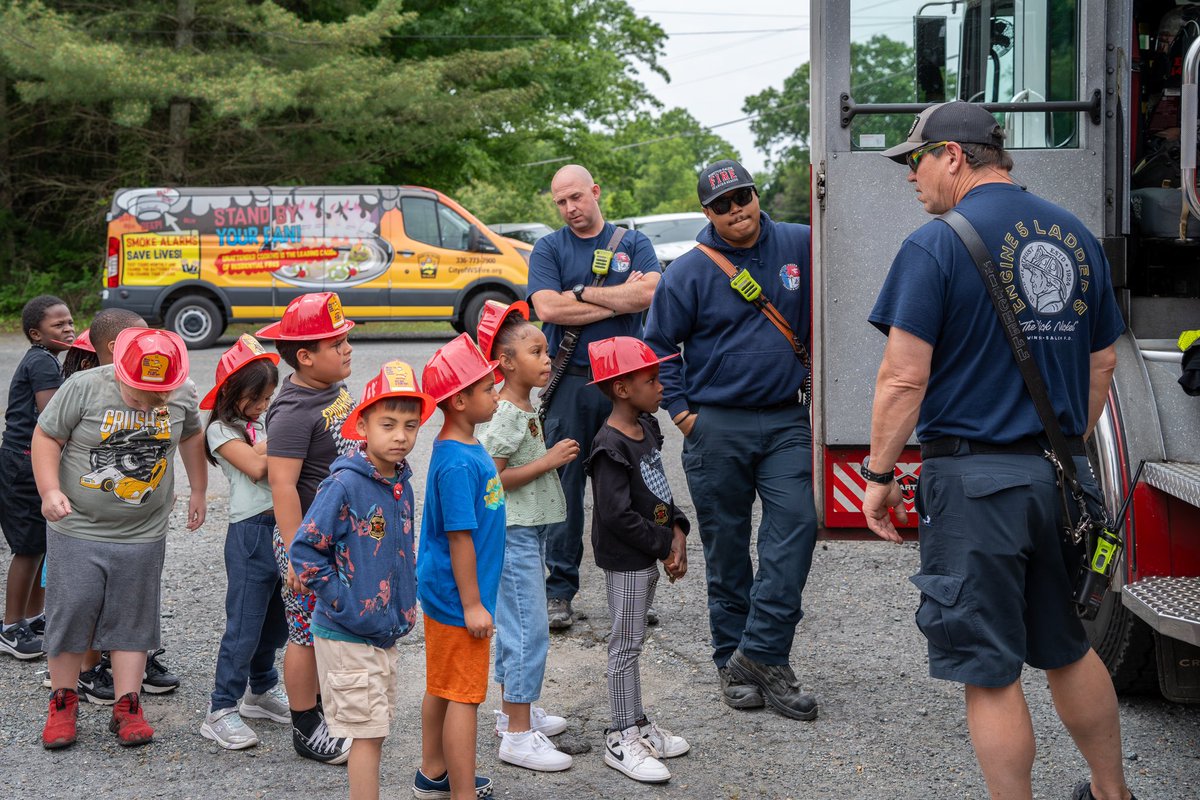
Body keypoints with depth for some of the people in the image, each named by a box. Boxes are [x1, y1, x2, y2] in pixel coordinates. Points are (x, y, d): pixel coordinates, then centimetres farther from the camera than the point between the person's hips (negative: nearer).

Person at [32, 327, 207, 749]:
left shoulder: (184, 395, -3)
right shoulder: (84, 388, -14)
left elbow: (191, 437, 17)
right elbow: (46, 437, -7)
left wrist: (198, 492, 22)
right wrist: (50, 490, -20)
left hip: (143, 536, 2)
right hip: (78, 529, -2)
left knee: (131, 620, 6)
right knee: (70, 612, 2)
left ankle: (127, 708, 15)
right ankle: (63, 702, 19)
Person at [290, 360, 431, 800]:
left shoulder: (401, 483, 5)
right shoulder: (346, 483, -18)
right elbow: (304, 551, -19)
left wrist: (403, 611, 9)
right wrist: (347, 607, -18)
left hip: (385, 632, 8)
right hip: (347, 636, -7)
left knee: (375, 731, 15)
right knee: (368, 733, -4)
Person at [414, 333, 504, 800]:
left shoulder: (465, 449, 6)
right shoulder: (458, 464, -25)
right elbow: (459, 537, -24)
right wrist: (472, 604, -20)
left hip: (442, 592, 10)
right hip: (459, 599, -10)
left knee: (441, 687, 20)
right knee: (464, 697, -1)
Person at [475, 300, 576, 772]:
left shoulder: (526, 409, 11)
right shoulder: (504, 414, -19)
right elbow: (490, 478, -24)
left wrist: (555, 457, 8)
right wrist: (548, 461, -22)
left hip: (529, 531, 10)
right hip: (512, 534, -10)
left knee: (515, 627, 18)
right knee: (528, 631, -8)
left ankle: (513, 711, 30)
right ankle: (518, 736, -4)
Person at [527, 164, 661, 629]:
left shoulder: (633, 243, 10)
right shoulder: (549, 249, 8)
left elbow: (649, 293, -9)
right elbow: (548, 308, -9)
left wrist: (583, 293, -7)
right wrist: (619, 301, -5)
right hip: (570, 382, -1)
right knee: (565, 485, -1)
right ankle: (559, 590, 5)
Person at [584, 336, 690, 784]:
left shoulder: (647, 428, 7)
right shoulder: (610, 448, -22)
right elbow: (617, 515, -25)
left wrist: (677, 532, -1)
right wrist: (666, 545, -18)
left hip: (651, 555, 9)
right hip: (625, 559, -9)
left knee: (633, 641, 17)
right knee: (626, 644, -1)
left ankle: (637, 724, 28)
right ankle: (622, 739, 8)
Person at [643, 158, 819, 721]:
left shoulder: (799, 246, 3)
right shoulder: (691, 270, -3)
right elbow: (658, 344, 3)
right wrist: (681, 411, -2)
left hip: (785, 420, 2)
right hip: (717, 425, -1)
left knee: (795, 523, -13)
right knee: (726, 547, 5)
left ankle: (762, 653, -7)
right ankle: (732, 661, 16)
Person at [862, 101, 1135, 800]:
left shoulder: (936, 246, -11)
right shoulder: (1076, 236, 9)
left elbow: (904, 377, -15)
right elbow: (1102, 361, 16)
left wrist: (880, 473, -5)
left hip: (975, 478, -7)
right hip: (1063, 476, 7)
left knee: (991, 671, 2)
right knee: (1068, 647, 22)